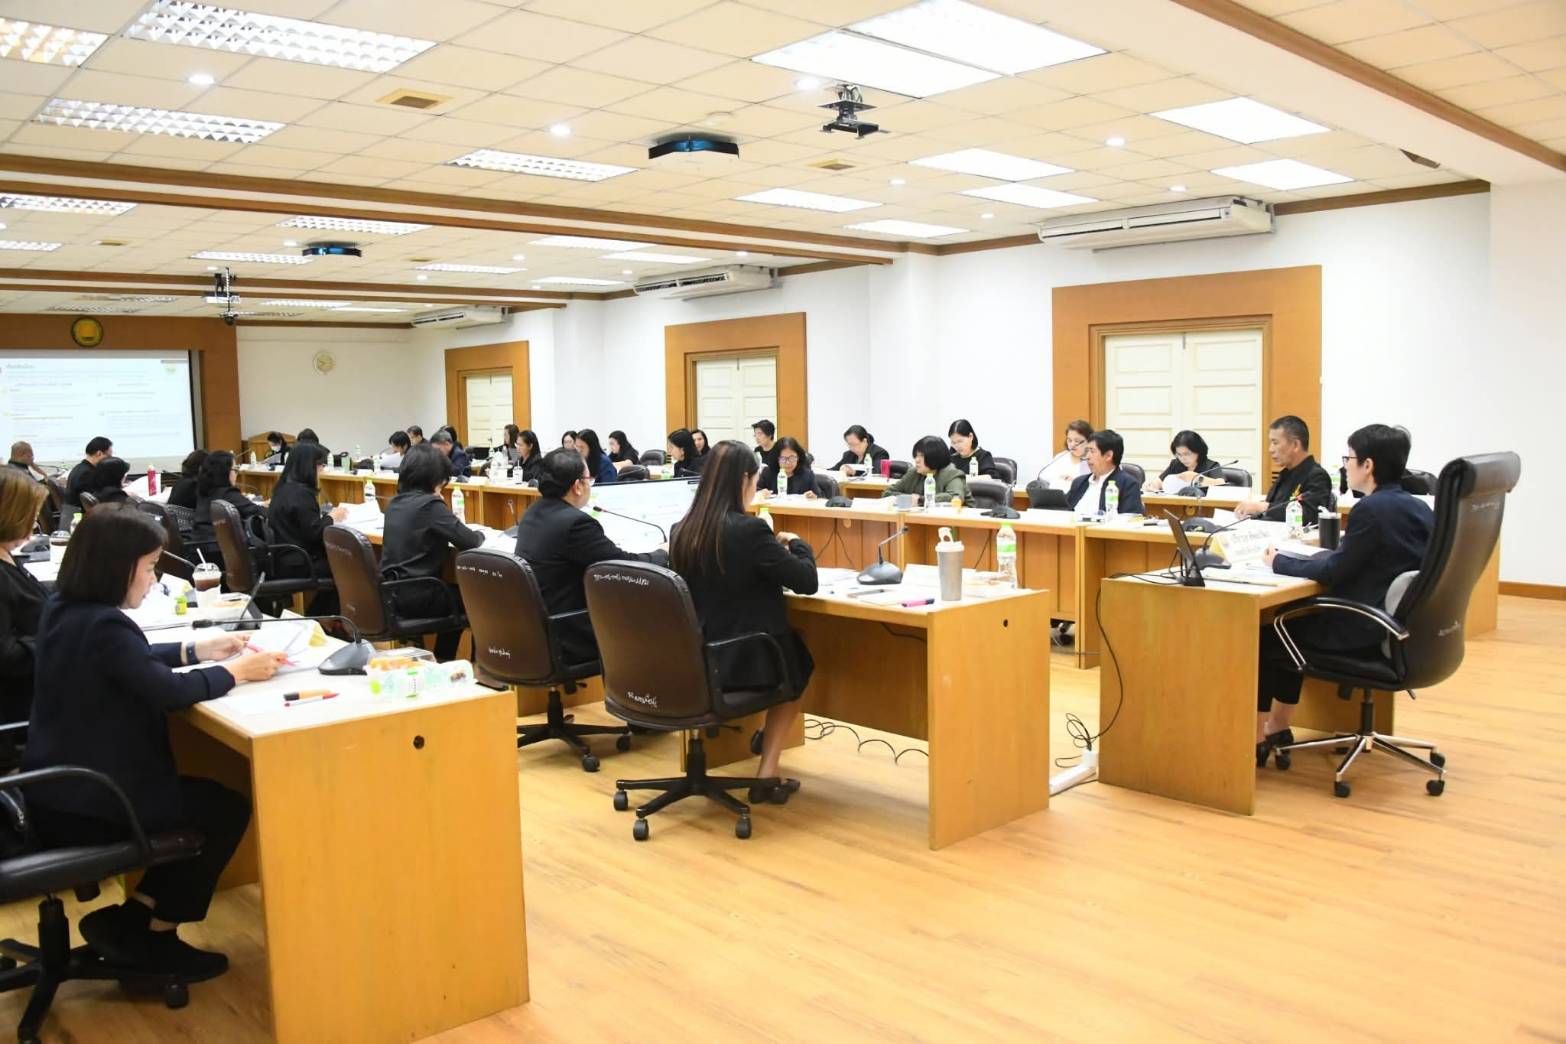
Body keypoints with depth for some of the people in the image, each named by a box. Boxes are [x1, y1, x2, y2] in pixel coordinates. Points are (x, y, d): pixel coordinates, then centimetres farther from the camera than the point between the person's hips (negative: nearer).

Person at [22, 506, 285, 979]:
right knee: (228, 808, 5)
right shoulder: (103, 624, -25)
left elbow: (134, 662, 19)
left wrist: (197, 649, 12)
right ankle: (141, 930, 12)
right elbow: (169, 691, -25)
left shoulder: (64, 610, 5)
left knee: (203, 796, 20)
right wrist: (237, 671, -12)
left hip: (57, 793, 10)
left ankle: (135, 922, 20)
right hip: (84, 808, -10)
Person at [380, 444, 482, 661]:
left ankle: (441, 663, 34)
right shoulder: (430, 504, -16)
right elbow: (470, 542, -14)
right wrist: (481, 535, 7)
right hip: (416, 596, -8)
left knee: (455, 591, 29)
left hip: (391, 592, 8)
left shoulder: (396, 502, 7)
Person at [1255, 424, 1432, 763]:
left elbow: (1334, 572, -16)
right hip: (1402, 628, 9)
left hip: (1364, 634, -9)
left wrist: (1279, 562, -3)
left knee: (1264, 636, 7)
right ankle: (1279, 728, 30)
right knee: (1291, 621, 26)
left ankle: (1255, 740, 16)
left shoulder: (1371, 509, -20)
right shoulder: (1418, 508, 6)